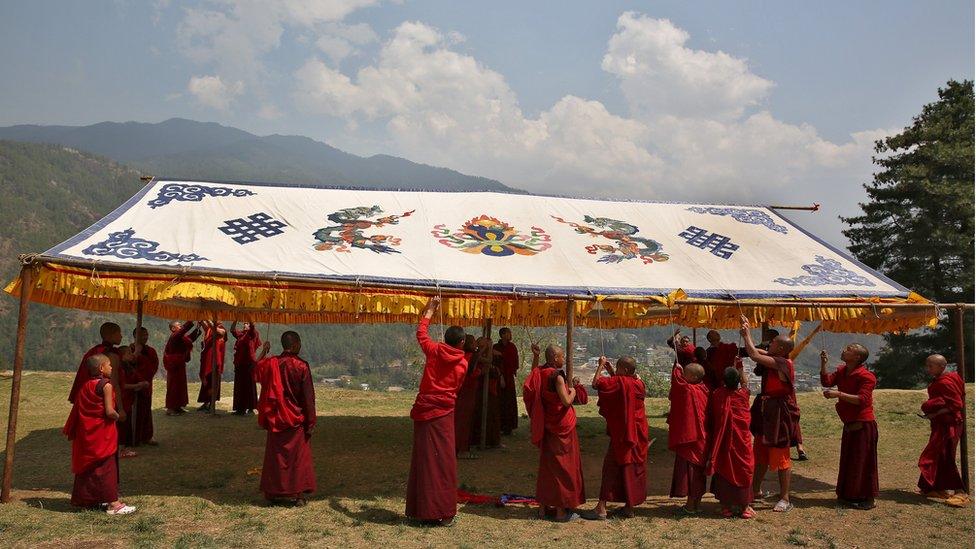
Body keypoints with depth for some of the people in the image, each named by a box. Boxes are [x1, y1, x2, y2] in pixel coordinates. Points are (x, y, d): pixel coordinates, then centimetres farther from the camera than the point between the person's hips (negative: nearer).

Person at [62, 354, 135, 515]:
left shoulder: (85, 386, 7)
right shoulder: (106, 385, -15)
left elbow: (77, 409, 10)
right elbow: (109, 411, -21)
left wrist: (69, 429, 18)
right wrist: (117, 416, -1)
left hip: (86, 433, 7)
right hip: (103, 433, -7)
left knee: (88, 465, 17)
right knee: (107, 467, -5)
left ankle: (84, 498, 28)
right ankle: (113, 503, -3)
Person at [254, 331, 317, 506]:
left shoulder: (270, 363, -4)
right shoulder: (301, 366, -14)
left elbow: (255, 373, 19)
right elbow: (308, 397, -13)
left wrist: (263, 352, 27)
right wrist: (310, 422, -7)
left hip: (275, 418, 4)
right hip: (296, 419, -3)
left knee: (275, 455, 14)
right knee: (298, 456, 6)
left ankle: (274, 493, 19)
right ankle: (298, 494, 7)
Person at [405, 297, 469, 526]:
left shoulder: (434, 351, 2)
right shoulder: (462, 363, 1)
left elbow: (421, 333, 17)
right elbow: (456, 389, 9)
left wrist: (430, 310, 27)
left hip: (423, 410, 2)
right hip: (444, 413, -2)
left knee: (423, 459, 8)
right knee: (444, 461, 2)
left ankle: (422, 510, 13)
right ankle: (444, 513, 3)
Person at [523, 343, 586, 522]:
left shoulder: (539, 373, 2)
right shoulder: (557, 375, -19)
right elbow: (567, 401, -25)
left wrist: (535, 357, 19)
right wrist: (572, 391, -5)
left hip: (547, 426, 8)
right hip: (561, 427, -7)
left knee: (547, 464, 17)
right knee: (562, 466, 1)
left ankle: (543, 506, 24)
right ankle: (561, 510, 7)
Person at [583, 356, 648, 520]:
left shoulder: (619, 382, -17)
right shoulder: (639, 384, 4)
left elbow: (595, 383, -19)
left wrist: (601, 365, -6)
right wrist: (610, 370, 17)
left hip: (622, 434, -7)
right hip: (638, 434, 7)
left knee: (611, 466, -3)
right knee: (633, 468, 14)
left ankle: (601, 508, -3)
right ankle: (629, 506, 20)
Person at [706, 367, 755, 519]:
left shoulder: (717, 395, -11)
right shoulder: (743, 394, -7)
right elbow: (745, 383, 17)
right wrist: (740, 368, 25)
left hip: (723, 442, 0)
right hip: (742, 441, 0)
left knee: (724, 471, 9)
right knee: (743, 471, 9)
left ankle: (727, 506, 14)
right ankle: (744, 506, 11)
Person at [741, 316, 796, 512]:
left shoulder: (781, 363, -20)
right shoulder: (775, 361, 6)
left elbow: (755, 355, -25)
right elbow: (756, 351, 17)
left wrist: (746, 335, -13)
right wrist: (747, 331, 10)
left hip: (779, 414, -10)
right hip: (766, 411, 10)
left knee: (780, 458, -2)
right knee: (760, 454, 18)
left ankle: (785, 499, 7)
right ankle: (755, 490, 29)